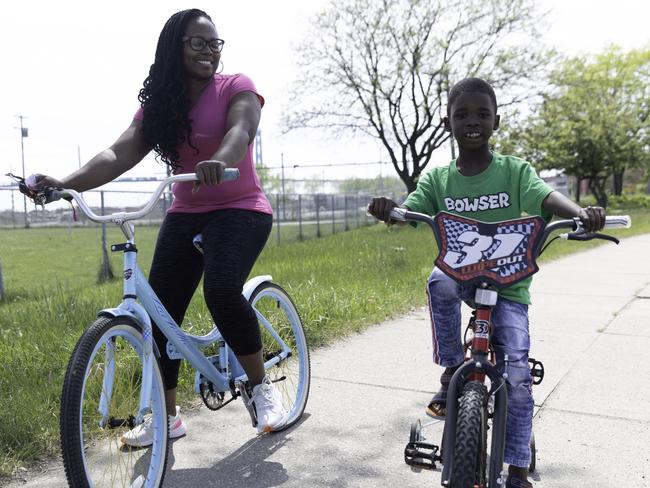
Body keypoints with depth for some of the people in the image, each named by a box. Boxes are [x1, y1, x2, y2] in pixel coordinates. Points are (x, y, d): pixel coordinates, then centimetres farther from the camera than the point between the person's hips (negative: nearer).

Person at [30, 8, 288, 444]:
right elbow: (120, 154, -6)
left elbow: (240, 132, -27)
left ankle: (263, 387, -7)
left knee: (222, 289, -29)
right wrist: (65, 183, -23)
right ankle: (168, 416, 13)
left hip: (240, 210, -5)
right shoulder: (159, 103, 6)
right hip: (186, 215, 5)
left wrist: (217, 163, -50)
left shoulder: (236, 88, -5)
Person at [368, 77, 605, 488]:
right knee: (439, 280, -35)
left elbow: (546, 197, -23)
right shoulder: (438, 179, 0)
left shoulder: (515, 170, -5)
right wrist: (387, 209, -39)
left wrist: (580, 212, -45)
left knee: (517, 370, -11)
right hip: (462, 275, 1)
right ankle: (453, 369, -12)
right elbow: (407, 212, -14)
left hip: (508, 284, -1)